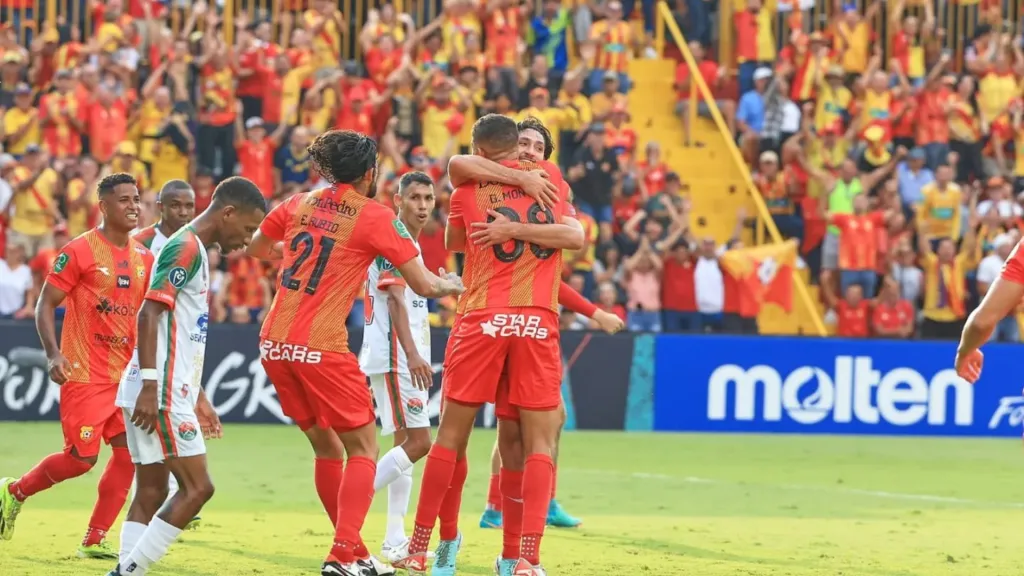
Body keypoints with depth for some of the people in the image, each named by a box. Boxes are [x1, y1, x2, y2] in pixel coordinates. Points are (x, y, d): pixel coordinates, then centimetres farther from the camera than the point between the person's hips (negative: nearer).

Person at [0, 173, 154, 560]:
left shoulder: (143, 258, 9)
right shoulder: (80, 251, -10)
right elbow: (45, 304, -9)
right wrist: (53, 354, -20)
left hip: (124, 375, 6)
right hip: (84, 375, -6)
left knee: (129, 452, -2)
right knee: (81, 459, -8)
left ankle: (94, 541, 7)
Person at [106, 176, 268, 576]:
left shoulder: (195, 251, 20)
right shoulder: (186, 248, -11)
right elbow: (149, 313, -20)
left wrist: (199, 398, 27)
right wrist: (150, 386, -25)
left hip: (165, 393, 10)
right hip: (160, 393, -10)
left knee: (151, 491, 8)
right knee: (197, 487, -10)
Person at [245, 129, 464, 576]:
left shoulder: (299, 204, 9)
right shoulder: (375, 216, -6)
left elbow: (256, 247, 26)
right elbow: (423, 286, -5)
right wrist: (451, 285, 17)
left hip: (274, 344, 6)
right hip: (320, 347, -6)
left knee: (326, 447, 18)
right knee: (363, 449, 4)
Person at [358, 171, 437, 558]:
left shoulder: (410, 244, 19)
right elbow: (395, 299, -21)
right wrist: (411, 354, -28)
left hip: (407, 360, 10)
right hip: (393, 358, -10)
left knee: (407, 442, 9)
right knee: (417, 441, -15)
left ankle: (394, 539, 11)